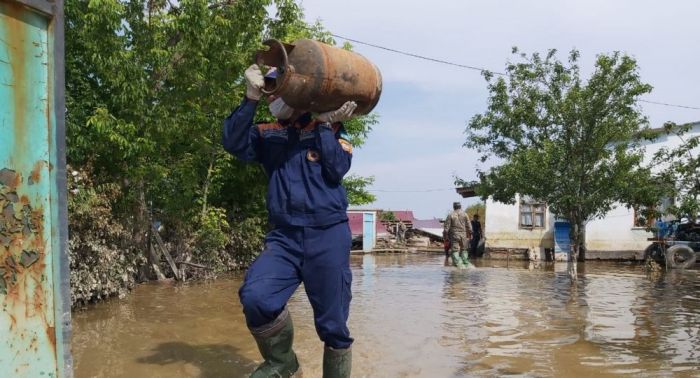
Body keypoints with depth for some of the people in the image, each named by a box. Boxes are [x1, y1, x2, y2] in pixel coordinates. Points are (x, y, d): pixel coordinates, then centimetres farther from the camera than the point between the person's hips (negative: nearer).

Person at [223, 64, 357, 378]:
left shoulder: (330, 129, 7)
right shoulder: (268, 134, 14)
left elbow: (337, 168, -10)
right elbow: (234, 143, -4)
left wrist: (324, 123, -7)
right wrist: (251, 98, -7)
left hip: (328, 236, -2)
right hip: (284, 237, 2)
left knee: (333, 325, 2)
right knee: (255, 298, -23)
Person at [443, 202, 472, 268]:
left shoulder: (450, 215, -3)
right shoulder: (465, 214, 3)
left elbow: (447, 227, -4)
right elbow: (469, 226, 3)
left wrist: (445, 234, 4)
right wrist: (469, 234, 12)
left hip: (454, 235, -2)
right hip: (463, 235, 2)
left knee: (455, 250, -1)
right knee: (463, 249, 15)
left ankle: (457, 263, -11)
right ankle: (465, 262, 12)